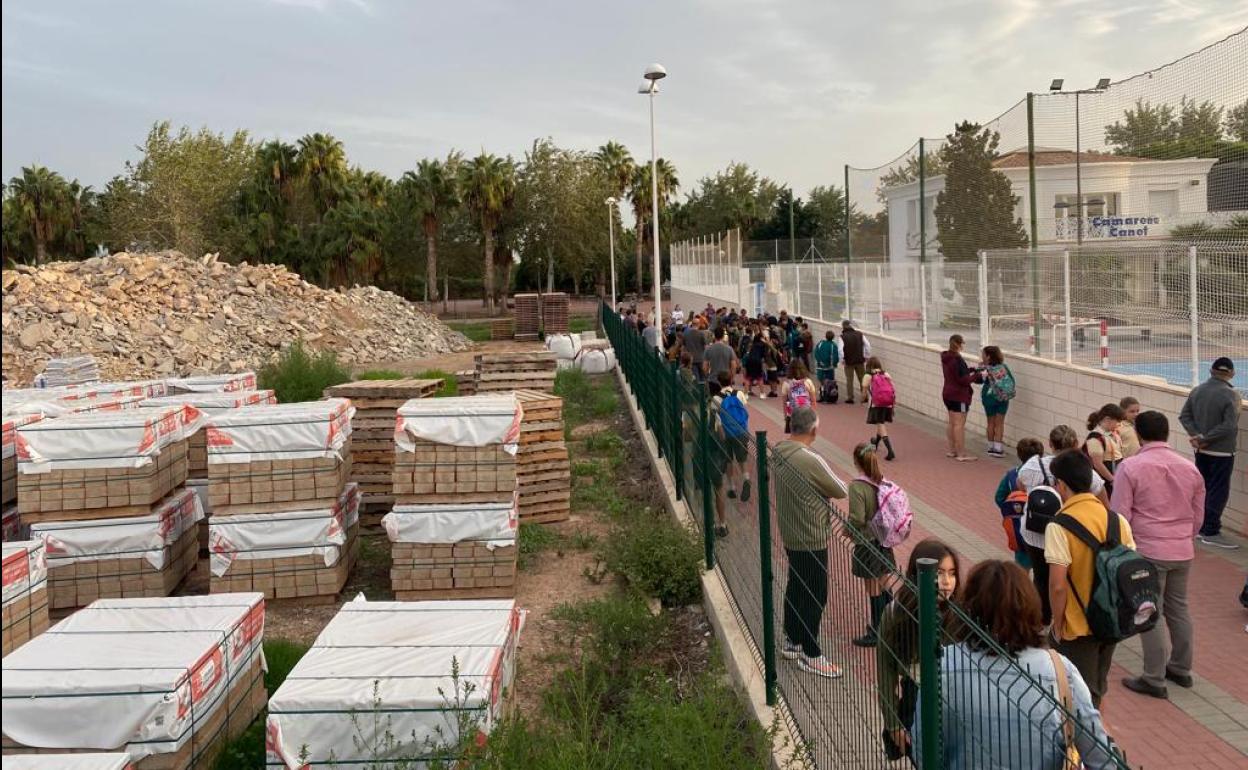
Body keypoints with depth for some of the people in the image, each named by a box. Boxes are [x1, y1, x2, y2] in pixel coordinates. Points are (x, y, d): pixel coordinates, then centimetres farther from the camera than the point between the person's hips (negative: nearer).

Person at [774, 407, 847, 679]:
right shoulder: (810, 460, -28)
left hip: (789, 534, 9)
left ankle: (791, 640, 37)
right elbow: (841, 491, -15)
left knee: (796, 587, 22)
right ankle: (810, 654, 16)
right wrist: (823, 487, 2)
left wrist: (815, 488, -4)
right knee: (814, 596, 5)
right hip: (811, 539, -9)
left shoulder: (780, 451, -2)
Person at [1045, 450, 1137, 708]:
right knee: (1097, 689, 25)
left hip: (1077, 626, -6)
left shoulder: (1059, 526, -20)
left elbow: (1057, 585, -22)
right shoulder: (1118, 520, -2)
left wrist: (1057, 624, -9)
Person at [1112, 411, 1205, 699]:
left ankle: (1154, 679, 7)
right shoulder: (1190, 468, 4)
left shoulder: (1130, 467, -13)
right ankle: (1181, 669, 32)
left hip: (1148, 551, -5)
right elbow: (1198, 516, 13)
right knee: (1178, 608, 19)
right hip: (1183, 552, 6)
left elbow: (1119, 515, -12)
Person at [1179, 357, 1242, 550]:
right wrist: (1205, 439, -15)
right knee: (1218, 492, 1)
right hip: (1222, 452, -6)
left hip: (1202, 451, 6)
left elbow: (1184, 416, 2)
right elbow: (1229, 426, -22)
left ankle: (1202, 527, 24)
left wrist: (1197, 436, -6)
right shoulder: (1231, 395, -17)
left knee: (1202, 489, 16)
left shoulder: (1197, 390, 1)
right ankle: (1211, 533, 3)